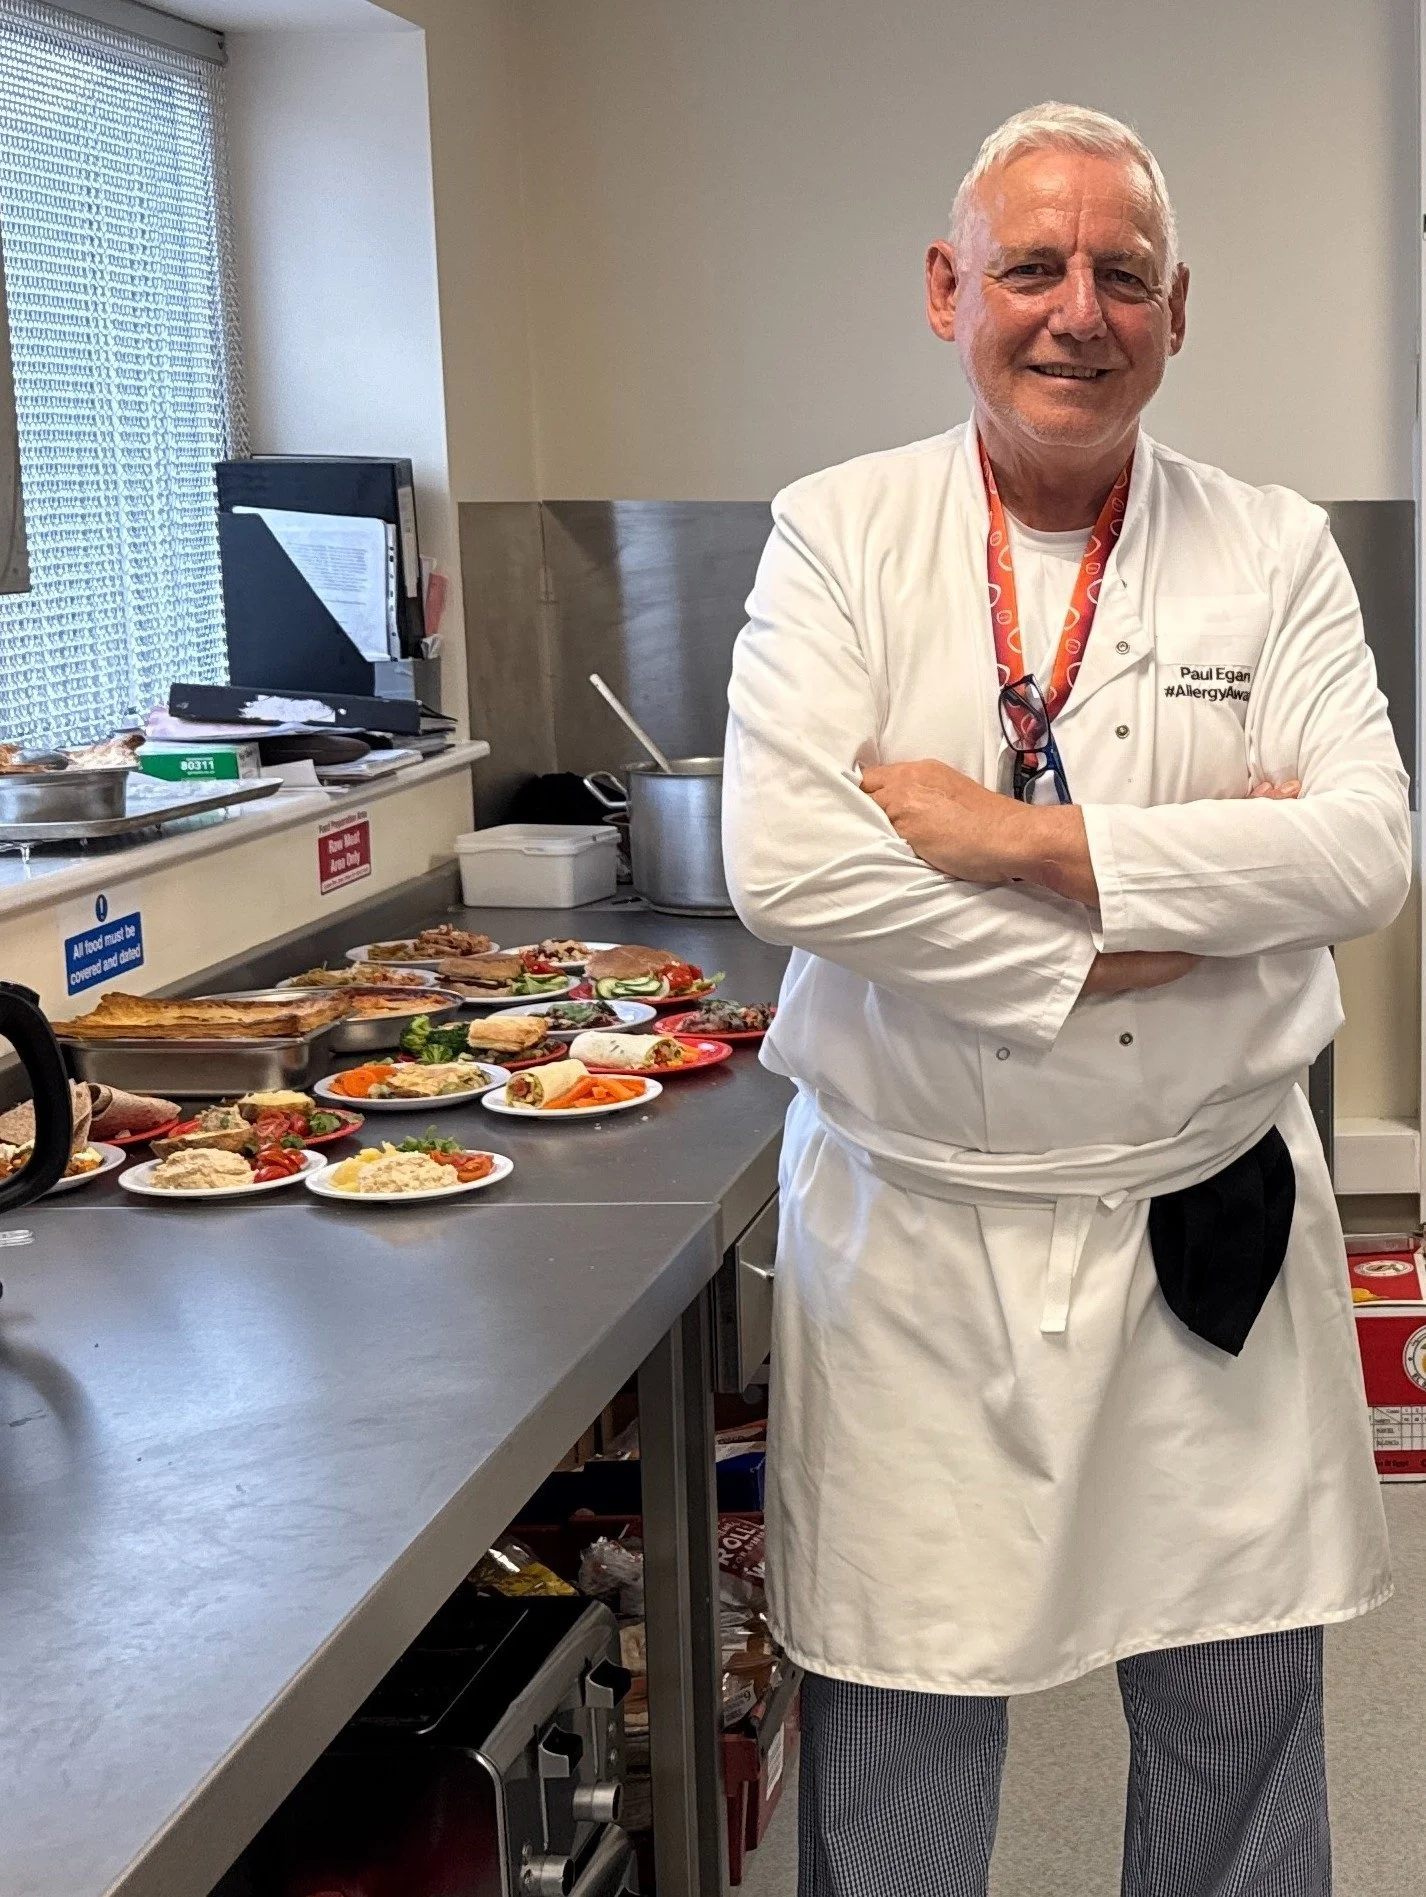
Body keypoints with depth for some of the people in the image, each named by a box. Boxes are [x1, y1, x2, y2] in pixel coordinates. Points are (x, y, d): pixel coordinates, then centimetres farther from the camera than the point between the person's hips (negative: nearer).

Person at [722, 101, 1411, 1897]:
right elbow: (783, 861, -16)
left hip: (1207, 1223, 2)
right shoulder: (837, 535, -3)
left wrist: (1025, 837, -19)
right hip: (914, 1226, -1)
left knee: (1238, 1710, 14)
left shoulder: (1274, 552, 1)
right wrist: (1105, 950, -16)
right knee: (895, 1717, 10)